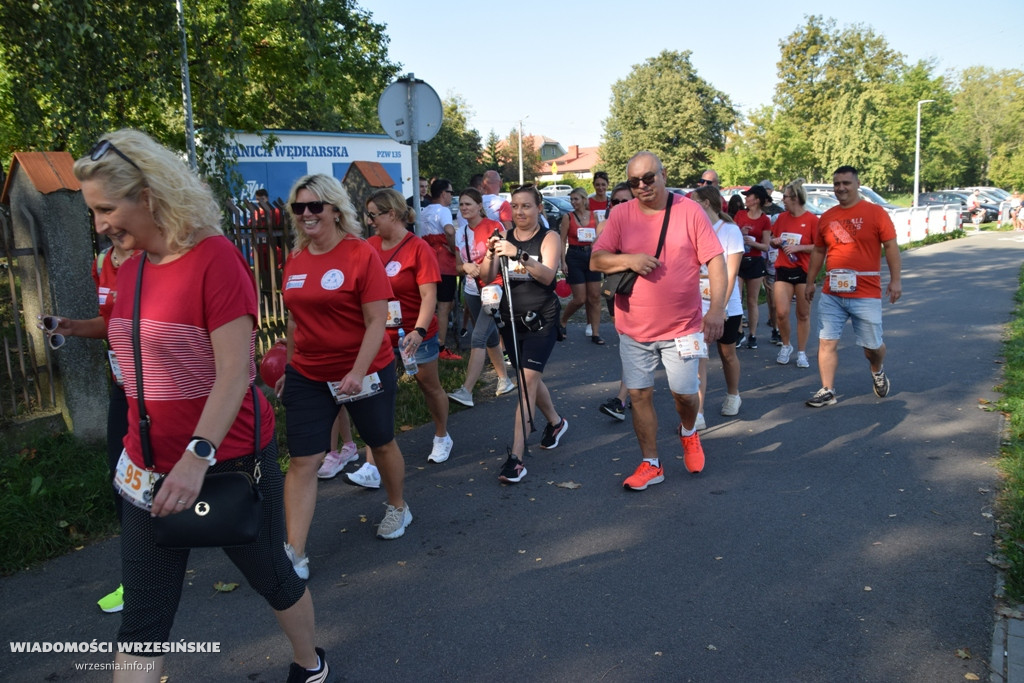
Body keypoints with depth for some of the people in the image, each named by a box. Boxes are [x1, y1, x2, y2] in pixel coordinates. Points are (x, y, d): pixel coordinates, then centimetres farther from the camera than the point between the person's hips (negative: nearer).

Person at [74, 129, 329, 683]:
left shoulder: (214, 258, -16)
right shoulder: (130, 268, 6)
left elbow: (234, 372, -22)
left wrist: (199, 455, -28)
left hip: (228, 461, -6)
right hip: (150, 469, 7)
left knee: (271, 577, 16)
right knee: (142, 622, 10)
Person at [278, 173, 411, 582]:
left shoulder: (361, 254, -14)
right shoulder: (295, 260, 2)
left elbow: (377, 322, -16)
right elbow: (296, 320, 13)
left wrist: (358, 372, -24)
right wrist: (288, 366, 14)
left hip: (364, 371, -4)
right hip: (308, 375, 4)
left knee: (381, 443, 17)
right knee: (302, 461, 1)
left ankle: (398, 508, 43)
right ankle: (295, 553, 9)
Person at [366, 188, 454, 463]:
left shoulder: (418, 249, -15)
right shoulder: (370, 245, 0)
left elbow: (429, 295, -19)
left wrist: (419, 331, -31)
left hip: (416, 334, -4)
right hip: (381, 334, 4)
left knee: (429, 385, 13)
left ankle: (442, 437, 36)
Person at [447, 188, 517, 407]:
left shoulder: (493, 227, -8)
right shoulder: (460, 235, 9)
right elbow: (458, 267, 12)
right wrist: (466, 267, -10)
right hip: (471, 290, 7)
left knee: (478, 338, -15)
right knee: (490, 337, 14)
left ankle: (466, 391, -20)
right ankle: (505, 380, 29)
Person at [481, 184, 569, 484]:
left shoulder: (549, 238, -6)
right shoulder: (504, 237, 5)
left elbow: (547, 275, -22)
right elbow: (487, 277, -4)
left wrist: (519, 254, -35)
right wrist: (491, 254, -23)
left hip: (541, 320, -5)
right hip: (511, 320, 5)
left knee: (528, 380, -13)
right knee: (530, 378, 18)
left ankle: (516, 456, -13)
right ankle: (555, 422, 45)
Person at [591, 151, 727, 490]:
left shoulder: (690, 211, -5)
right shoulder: (620, 214, 0)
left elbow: (716, 261, -6)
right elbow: (596, 260, -1)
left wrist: (717, 308, -16)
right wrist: (628, 260, -20)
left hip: (682, 326, -2)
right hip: (634, 328, 2)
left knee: (685, 392, 6)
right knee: (640, 395, 7)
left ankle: (688, 433, 42)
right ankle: (650, 464, 23)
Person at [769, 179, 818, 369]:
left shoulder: (812, 219, -7)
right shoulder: (782, 217, 8)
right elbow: (773, 241, 18)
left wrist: (798, 247, -19)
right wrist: (775, 242, -3)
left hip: (804, 271, -3)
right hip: (783, 269, 3)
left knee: (803, 314, 4)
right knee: (781, 313, -5)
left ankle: (802, 352, 17)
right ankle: (786, 346, 19)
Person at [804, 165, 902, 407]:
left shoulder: (875, 212, -3)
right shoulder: (826, 217, 8)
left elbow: (891, 246, -3)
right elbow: (818, 251, 17)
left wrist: (895, 280, -9)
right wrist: (810, 282, 17)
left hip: (866, 293, -3)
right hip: (831, 293, 3)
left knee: (872, 344, 7)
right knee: (827, 341, 0)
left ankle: (878, 371, 40)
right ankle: (827, 391, 9)